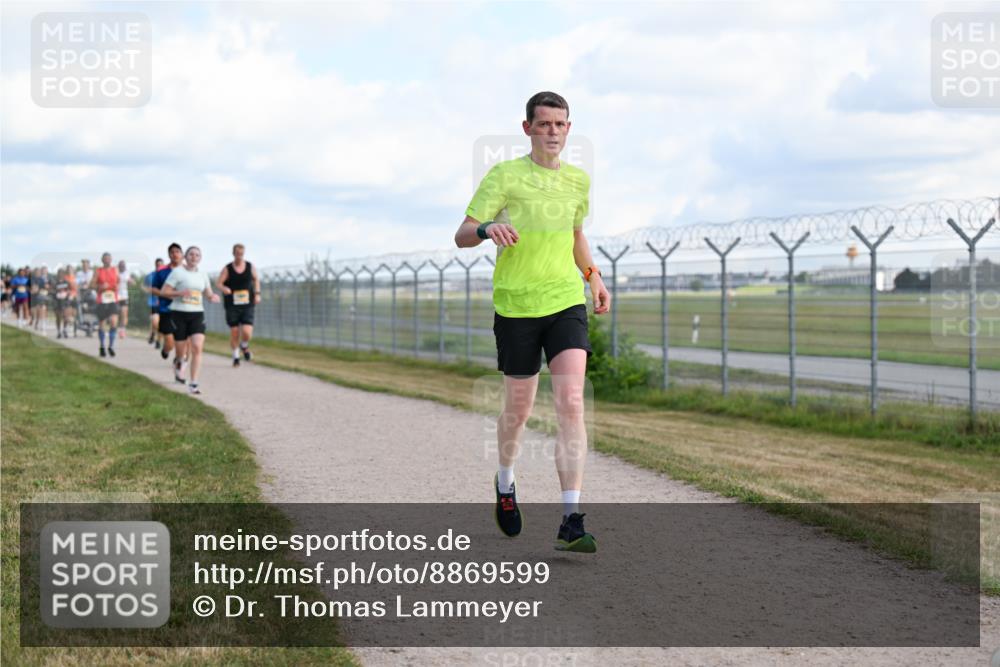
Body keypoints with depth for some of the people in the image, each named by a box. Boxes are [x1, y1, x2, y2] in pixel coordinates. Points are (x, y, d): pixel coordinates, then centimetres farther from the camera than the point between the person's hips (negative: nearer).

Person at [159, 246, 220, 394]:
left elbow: (209, 294, 19)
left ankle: (193, 383, -15)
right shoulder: (177, 272, -4)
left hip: (197, 315, 3)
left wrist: (213, 297, -5)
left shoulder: (203, 275, 11)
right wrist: (180, 293, -22)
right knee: (181, 350, 3)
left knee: (197, 347, -16)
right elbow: (163, 291, -7)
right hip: (179, 313, -3)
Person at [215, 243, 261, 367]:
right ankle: (236, 357, 25)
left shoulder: (251, 267, 3)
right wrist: (223, 288, -32)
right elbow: (218, 283, -10)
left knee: (247, 333, -13)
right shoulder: (227, 269, -4)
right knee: (234, 332, 4)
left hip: (247, 306, 1)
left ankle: (244, 346, 22)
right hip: (232, 307, -1)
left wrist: (257, 294, 8)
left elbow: (256, 279, 20)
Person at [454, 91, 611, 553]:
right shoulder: (504, 175, -2)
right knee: (518, 409, 8)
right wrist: (488, 228, -27)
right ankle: (505, 482, 40)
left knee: (571, 402, -14)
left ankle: (571, 522, -15)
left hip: (566, 302, 2)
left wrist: (594, 278, 15)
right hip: (516, 306, -2)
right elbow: (462, 236, -5)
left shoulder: (578, 180, 12)